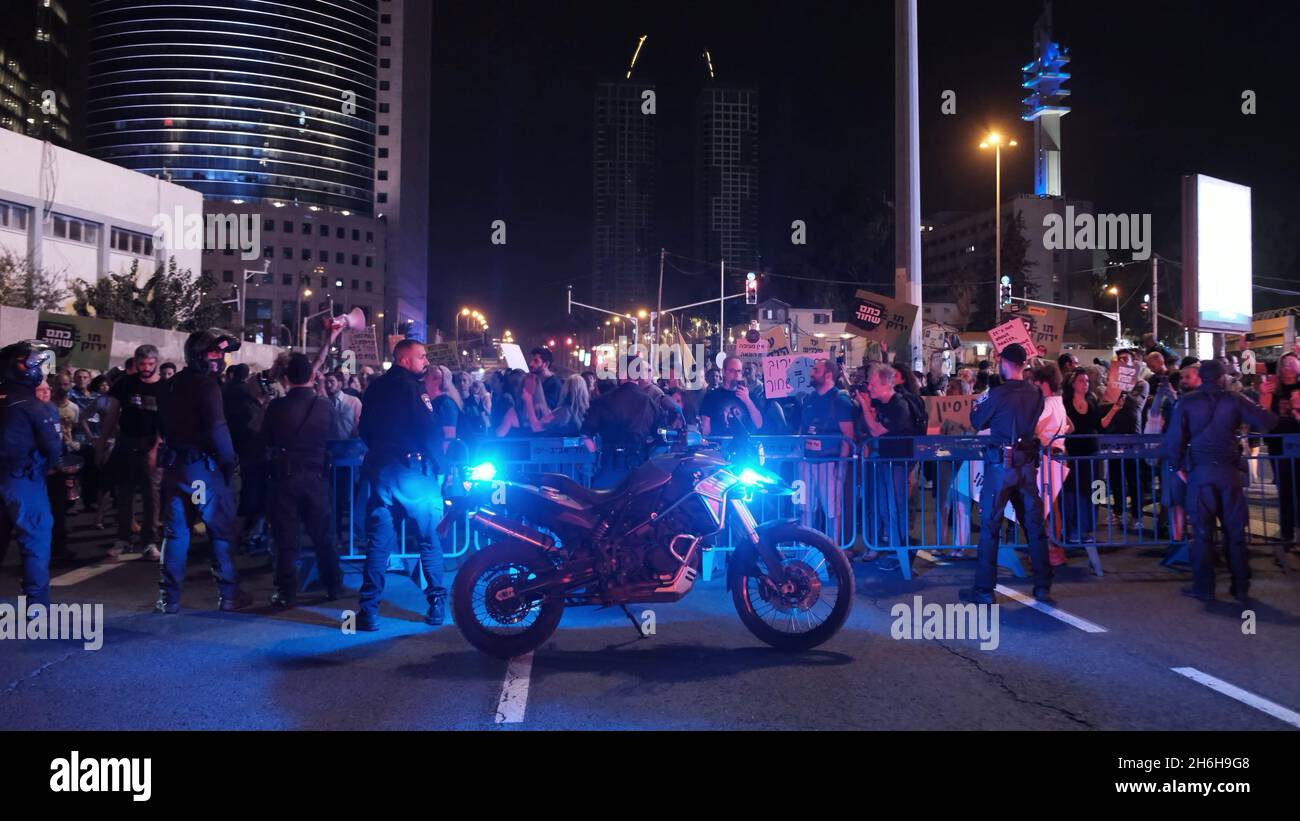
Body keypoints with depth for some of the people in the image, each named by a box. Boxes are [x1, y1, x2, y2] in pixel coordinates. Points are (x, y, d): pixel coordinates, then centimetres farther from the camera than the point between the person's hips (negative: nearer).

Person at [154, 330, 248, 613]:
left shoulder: (169, 385, 11)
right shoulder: (206, 384, -13)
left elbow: (163, 427, 20)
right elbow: (217, 429, -21)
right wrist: (228, 462, -11)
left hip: (174, 464, 7)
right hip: (203, 465, -7)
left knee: (175, 533, 10)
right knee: (221, 530, 4)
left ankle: (169, 598, 11)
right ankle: (228, 594, 8)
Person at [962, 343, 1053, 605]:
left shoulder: (997, 394, -14)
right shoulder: (1036, 394, 1)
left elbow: (976, 422, -1)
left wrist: (977, 404, 18)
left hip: (1001, 463, -4)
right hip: (1028, 463, 5)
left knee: (990, 525, 2)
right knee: (1034, 524, 11)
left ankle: (984, 589, 4)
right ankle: (1043, 586, 16)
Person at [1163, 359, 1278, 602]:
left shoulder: (1187, 402, 1)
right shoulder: (1234, 400, 2)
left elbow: (1173, 438, -5)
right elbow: (1268, 421, -2)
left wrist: (1179, 465, 7)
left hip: (1199, 472, -1)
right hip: (1229, 472, 1)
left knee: (1202, 530, 4)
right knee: (1235, 530, 9)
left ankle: (1204, 588, 5)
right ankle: (1241, 587, 14)